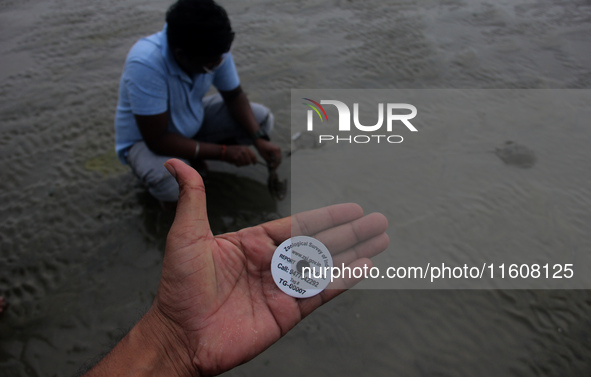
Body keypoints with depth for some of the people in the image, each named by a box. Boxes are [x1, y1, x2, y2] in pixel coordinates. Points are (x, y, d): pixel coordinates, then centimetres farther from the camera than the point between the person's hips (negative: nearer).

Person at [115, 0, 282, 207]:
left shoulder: (214, 50, -21)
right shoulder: (145, 64, -37)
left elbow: (234, 96, -5)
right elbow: (157, 139, -33)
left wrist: (260, 139, -20)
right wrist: (224, 152, -31)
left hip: (193, 122, 6)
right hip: (147, 138, -5)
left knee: (262, 117, -7)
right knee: (169, 183, -38)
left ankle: (192, 161, 2)